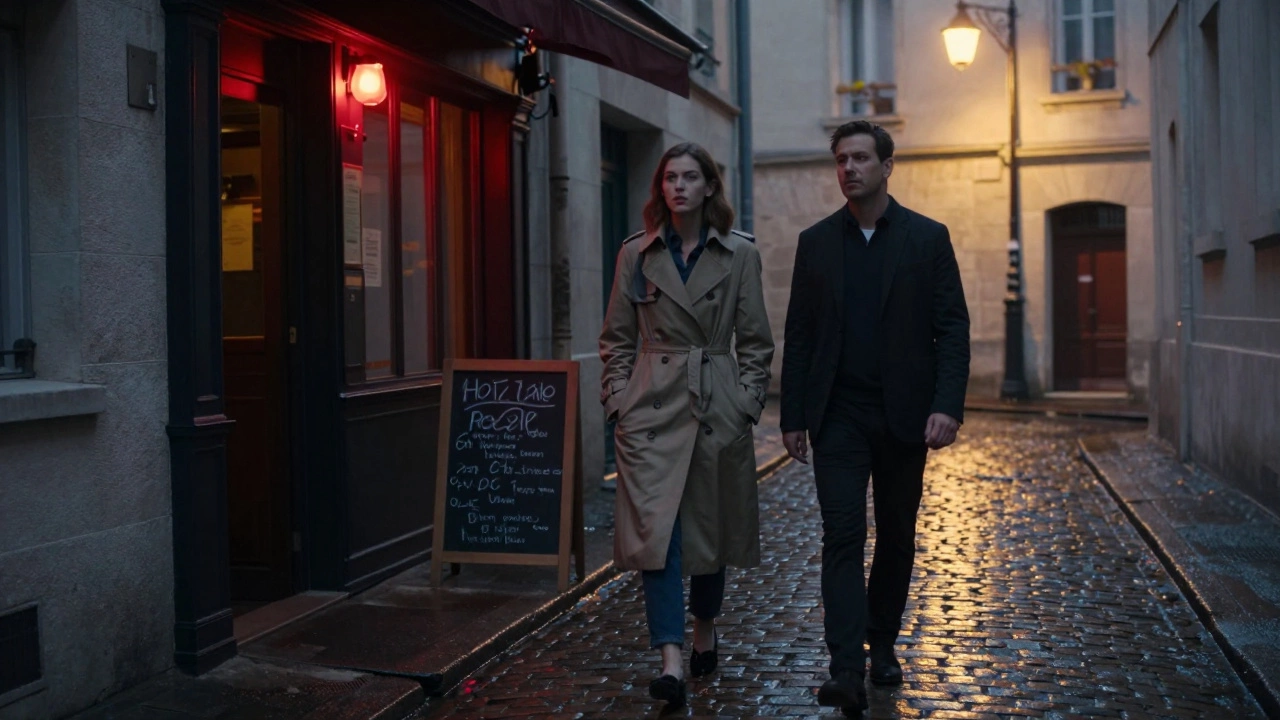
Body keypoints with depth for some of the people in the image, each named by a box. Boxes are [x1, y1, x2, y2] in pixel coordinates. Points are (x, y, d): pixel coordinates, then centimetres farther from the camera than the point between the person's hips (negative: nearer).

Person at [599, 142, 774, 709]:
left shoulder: (740, 253, 3)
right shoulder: (636, 254, 5)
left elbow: (756, 341, 5)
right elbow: (616, 338, 9)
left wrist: (747, 402, -3)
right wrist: (618, 400, 0)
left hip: (718, 406, 0)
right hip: (651, 407, 0)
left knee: (712, 527, 12)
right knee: (655, 528, -11)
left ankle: (704, 630, 34)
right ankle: (671, 660, -12)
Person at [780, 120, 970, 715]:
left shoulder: (928, 238, 1)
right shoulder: (816, 242, 6)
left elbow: (953, 327, -2)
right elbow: (798, 336, 7)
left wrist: (947, 405, -14)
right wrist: (792, 418, 3)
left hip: (903, 415, 0)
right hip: (838, 416, 0)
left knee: (896, 536, 12)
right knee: (843, 536, -9)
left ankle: (882, 643, 30)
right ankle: (847, 670, -11)